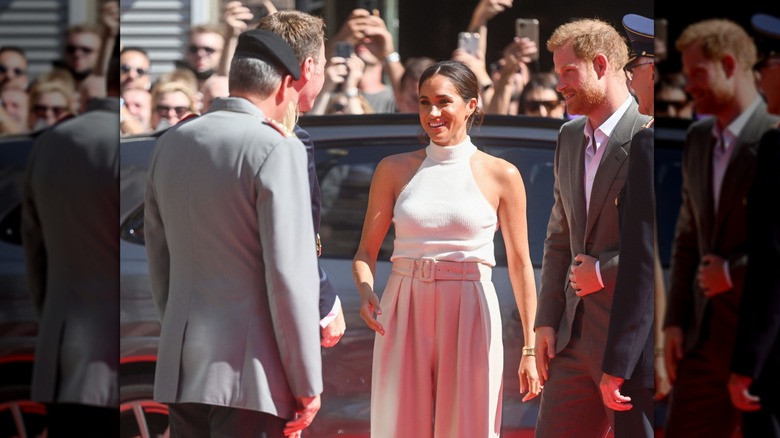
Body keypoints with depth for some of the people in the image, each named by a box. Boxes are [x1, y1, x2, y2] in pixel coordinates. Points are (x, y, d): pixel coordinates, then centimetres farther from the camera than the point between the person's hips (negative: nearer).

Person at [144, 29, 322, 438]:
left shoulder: (170, 144, 11)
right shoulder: (275, 149, -10)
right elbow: (289, 273, -14)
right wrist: (307, 384, -9)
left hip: (181, 368, 7)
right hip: (249, 372, -7)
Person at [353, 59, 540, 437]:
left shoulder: (501, 176, 3)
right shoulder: (395, 170, 8)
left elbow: (520, 265, 5)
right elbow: (366, 250, 9)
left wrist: (530, 349, 2)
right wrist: (366, 292, -13)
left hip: (468, 318, -2)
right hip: (404, 314, 2)